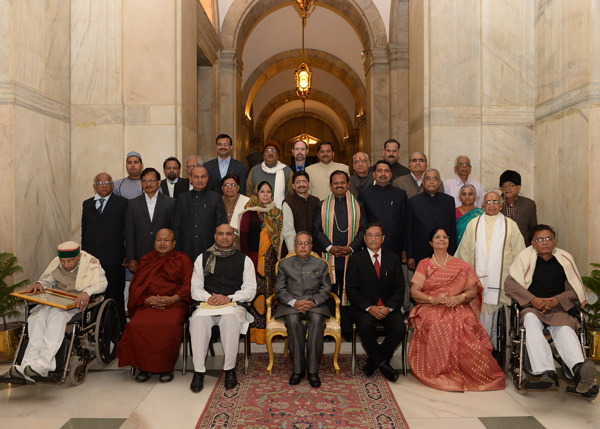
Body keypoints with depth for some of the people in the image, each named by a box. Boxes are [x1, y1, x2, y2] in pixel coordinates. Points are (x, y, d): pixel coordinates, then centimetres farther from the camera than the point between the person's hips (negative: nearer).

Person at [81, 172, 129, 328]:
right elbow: (84, 232, 17)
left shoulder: (122, 203, 2)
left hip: (113, 259, -4)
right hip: (91, 259, 4)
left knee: (115, 296, 3)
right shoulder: (87, 204, 15)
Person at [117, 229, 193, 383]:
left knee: (170, 325, -34)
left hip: (173, 303, -3)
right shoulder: (145, 261, 22)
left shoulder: (183, 259, 13)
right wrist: (146, 300, -6)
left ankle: (166, 367, -16)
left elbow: (189, 285, 3)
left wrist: (172, 299, -13)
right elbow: (135, 287, 15)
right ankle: (145, 366, -12)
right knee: (136, 325, -28)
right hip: (147, 305, 3)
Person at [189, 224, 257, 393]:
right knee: (198, 319, -32)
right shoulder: (203, 258, 16)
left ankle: (230, 369, -21)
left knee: (230, 319, -36)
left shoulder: (244, 260, 11)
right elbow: (195, 288, 10)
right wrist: (208, 298, -11)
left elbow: (250, 290, 4)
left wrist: (229, 298, -12)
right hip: (208, 305, 2)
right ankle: (199, 371, -22)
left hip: (234, 305, -1)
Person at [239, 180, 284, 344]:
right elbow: (243, 236, -3)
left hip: (272, 259, 4)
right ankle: (255, 330, 4)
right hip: (255, 257, -4)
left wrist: (280, 256, 5)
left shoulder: (277, 213, 12)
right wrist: (246, 257, -10)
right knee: (256, 291, -5)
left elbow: (281, 237, 13)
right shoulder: (249, 212, 0)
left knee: (271, 289, 6)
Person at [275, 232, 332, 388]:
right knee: (293, 320, -34)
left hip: (315, 304, 0)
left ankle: (313, 370, -29)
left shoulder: (321, 264, 14)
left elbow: (326, 289, 7)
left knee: (317, 319, -34)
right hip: (291, 305, 0)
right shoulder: (284, 264, 13)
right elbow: (279, 289, 5)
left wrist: (313, 302, -13)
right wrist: (294, 302, -13)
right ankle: (298, 368, -24)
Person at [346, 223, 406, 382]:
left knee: (399, 328, -26)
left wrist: (388, 308, -12)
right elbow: (351, 289, -3)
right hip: (363, 308, -2)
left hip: (388, 307, 2)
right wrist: (369, 308, -16)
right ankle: (382, 363, -8)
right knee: (365, 326, -33)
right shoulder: (355, 259, 4)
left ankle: (372, 361, -5)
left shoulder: (394, 259, 11)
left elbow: (399, 288, 6)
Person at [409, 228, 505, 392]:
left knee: (462, 324, -34)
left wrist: (460, 298, -15)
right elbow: (414, 292, 4)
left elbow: (473, 290, 7)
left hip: (457, 308, 1)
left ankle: (465, 372, -20)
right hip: (430, 309, 0)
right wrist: (433, 299, -14)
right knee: (436, 325, -35)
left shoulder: (461, 266, 17)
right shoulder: (424, 264, 14)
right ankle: (440, 372, -21)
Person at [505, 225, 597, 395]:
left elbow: (575, 290, 11)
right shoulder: (525, 256, 9)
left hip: (558, 310, 1)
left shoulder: (565, 258, 13)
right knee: (531, 319, -37)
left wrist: (556, 300, -8)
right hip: (532, 308, -1)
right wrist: (533, 300, -10)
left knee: (565, 330, -33)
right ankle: (546, 371, -51)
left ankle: (579, 369, -59)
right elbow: (510, 283, 1)